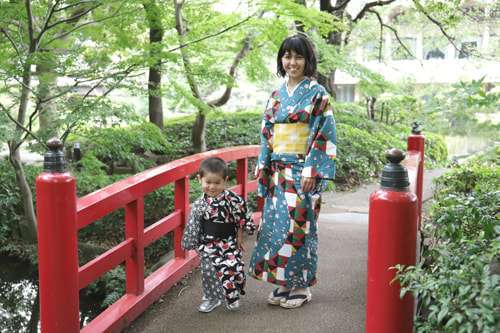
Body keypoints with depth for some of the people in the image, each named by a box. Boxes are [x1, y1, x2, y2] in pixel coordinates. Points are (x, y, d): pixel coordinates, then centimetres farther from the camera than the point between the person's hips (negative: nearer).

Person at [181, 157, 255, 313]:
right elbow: (193, 225, 3)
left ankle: (233, 296, 10)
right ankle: (211, 298, 24)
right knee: (209, 269, 0)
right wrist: (195, 245, 7)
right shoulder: (199, 204, -6)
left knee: (233, 266, -14)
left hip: (230, 241, -1)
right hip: (208, 243, 1)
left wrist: (239, 237, 3)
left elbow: (241, 217, 2)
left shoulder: (232, 198, -9)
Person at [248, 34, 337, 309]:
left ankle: (302, 286, 11)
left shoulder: (317, 93, -4)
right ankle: (284, 282, 19)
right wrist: (263, 168, 7)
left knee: (298, 224, -3)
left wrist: (311, 171, -17)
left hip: (303, 171, -6)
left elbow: (323, 134, -10)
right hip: (279, 171, 6)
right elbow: (267, 134, 15)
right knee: (276, 222, 6)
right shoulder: (277, 95, 13)